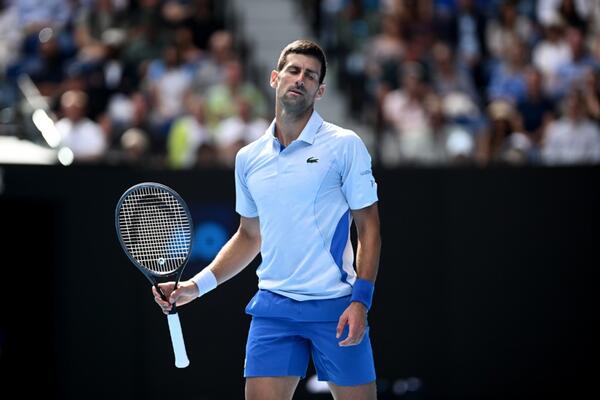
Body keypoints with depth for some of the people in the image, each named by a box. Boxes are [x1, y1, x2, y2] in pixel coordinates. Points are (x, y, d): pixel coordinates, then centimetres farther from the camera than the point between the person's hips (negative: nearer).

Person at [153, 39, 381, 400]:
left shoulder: (345, 145, -2)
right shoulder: (249, 158, 11)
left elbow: (368, 227, -3)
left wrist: (361, 300, -12)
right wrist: (198, 285, 11)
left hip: (336, 306, -3)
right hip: (273, 307, 3)